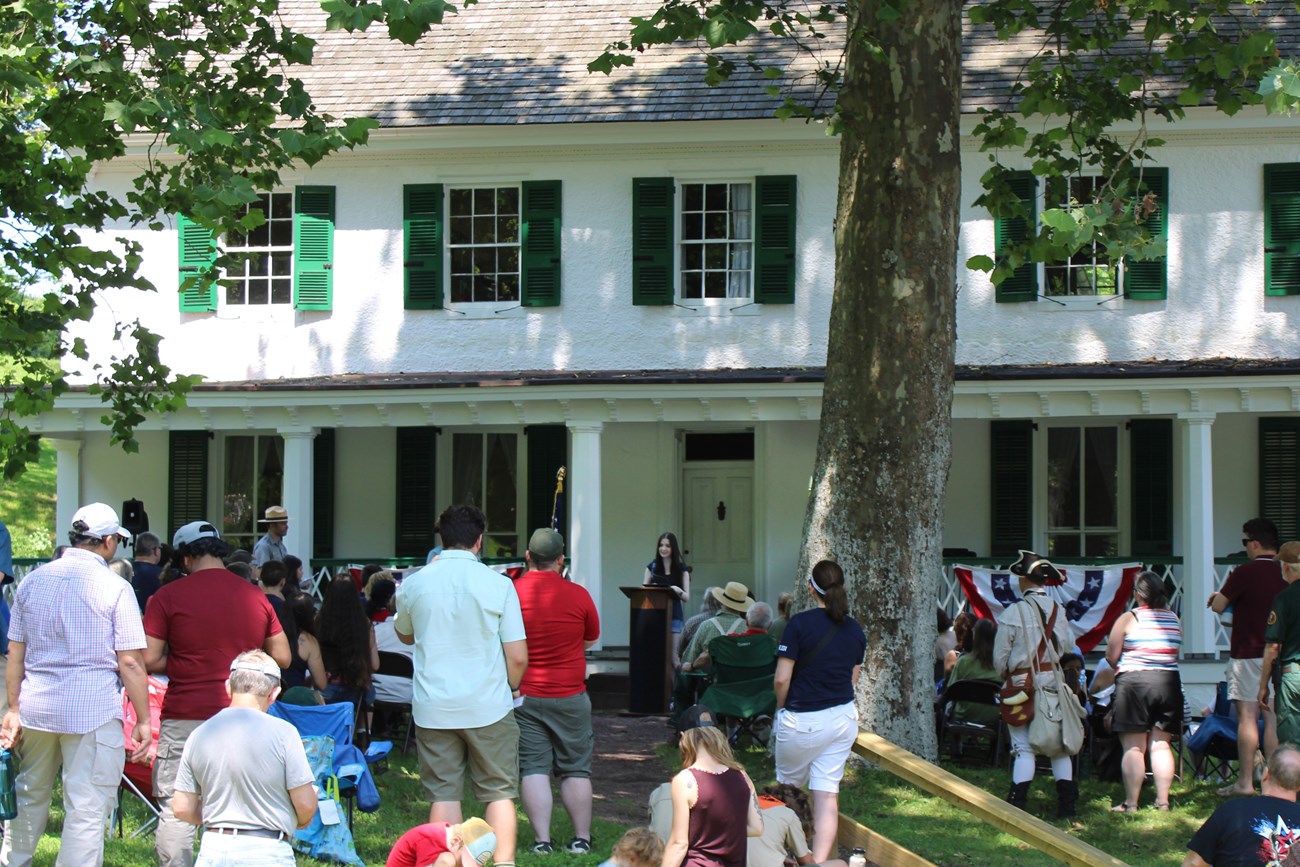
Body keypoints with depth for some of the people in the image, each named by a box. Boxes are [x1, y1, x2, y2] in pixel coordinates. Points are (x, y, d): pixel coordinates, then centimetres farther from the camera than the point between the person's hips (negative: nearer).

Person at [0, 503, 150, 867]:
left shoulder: (32, 581, 7)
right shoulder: (115, 588, -8)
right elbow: (130, 663, -9)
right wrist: (143, 721, -3)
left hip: (36, 707, 5)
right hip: (94, 712, -5)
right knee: (87, 810, -1)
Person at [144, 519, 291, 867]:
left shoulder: (168, 596, -5)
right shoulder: (255, 596, 5)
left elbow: (149, 660, -8)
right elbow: (282, 657, 9)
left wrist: (181, 666, 10)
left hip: (185, 718, -3)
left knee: (176, 811, 2)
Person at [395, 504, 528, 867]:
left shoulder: (413, 584, 1)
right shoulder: (497, 584, -5)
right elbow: (518, 657, -6)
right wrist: (509, 688, 15)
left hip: (433, 709, 2)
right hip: (489, 706, -2)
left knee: (443, 795, 6)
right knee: (500, 793, 6)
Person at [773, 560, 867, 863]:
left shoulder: (800, 624, -14)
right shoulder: (855, 630, 3)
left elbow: (781, 679, -14)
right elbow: (852, 680, 12)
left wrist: (781, 708, 4)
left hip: (802, 721, -4)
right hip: (843, 718, 4)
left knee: (789, 788, 17)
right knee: (828, 794, 2)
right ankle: (820, 861, -3)